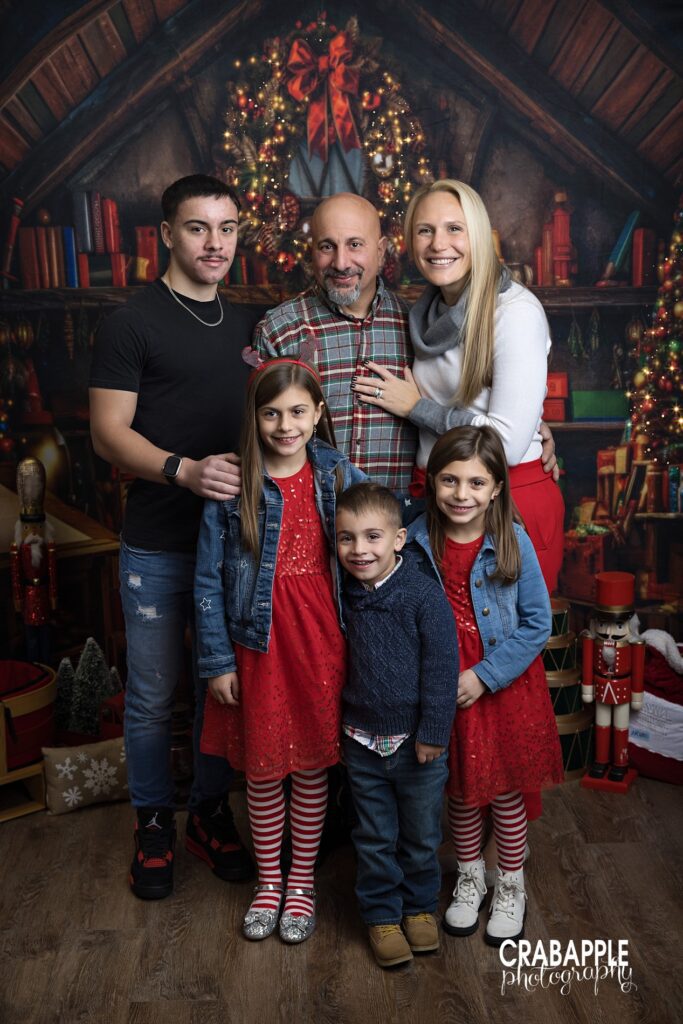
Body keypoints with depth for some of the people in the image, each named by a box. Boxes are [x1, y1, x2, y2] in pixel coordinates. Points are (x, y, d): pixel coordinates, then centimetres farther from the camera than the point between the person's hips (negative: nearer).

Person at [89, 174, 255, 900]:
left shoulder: (243, 325, 13)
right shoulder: (132, 323, -4)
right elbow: (109, 432, -9)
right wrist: (184, 470, -24)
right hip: (157, 545, -4)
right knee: (153, 695, 7)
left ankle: (210, 814, 31)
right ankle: (153, 823, 27)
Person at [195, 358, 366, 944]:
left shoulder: (340, 477, -2)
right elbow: (209, 579, -4)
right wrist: (217, 660, -5)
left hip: (322, 641, 1)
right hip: (258, 646, -1)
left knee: (313, 765, 13)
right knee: (262, 769, 12)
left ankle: (302, 881, 34)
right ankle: (269, 880, 36)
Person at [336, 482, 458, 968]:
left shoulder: (425, 594, -18)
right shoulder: (345, 595, -4)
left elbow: (442, 667, -15)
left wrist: (433, 733, -14)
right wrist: (344, 721, 7)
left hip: (417, 741, -3)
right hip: (362, 740, 3)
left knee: (422, 833, 16)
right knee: (375, 837, 15)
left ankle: (420, 906, 38)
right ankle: (382, 914, 33)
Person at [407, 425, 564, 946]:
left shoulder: (513, 542, -16)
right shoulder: (417, 542, -12)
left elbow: (537, 623, -11)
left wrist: (484, 676, -16)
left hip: (505, 687, -1)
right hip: (445, 691, 1)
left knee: (506, 791, 15)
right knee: (460, 790, 18)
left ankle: (511, 887, 38)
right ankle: (469, 877, 42)